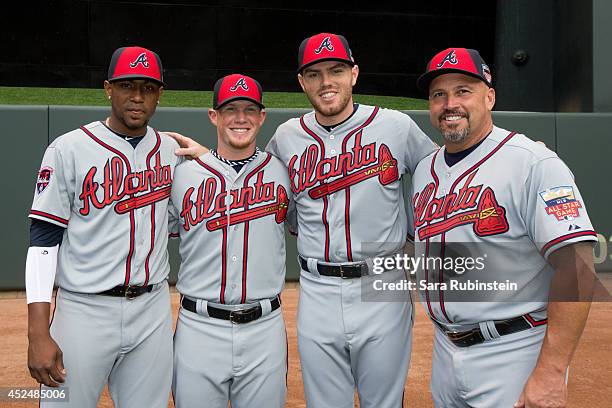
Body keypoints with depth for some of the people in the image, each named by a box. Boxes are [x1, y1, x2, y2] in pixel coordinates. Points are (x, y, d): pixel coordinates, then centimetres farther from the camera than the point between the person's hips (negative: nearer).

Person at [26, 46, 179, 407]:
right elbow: (43, 240, -8)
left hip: (154, 312, 4)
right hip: (85, 311, -3)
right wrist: (38, 334, -13)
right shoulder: (68, 150, -6)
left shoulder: (171, 150, 7)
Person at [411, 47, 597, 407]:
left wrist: (550, 373, -26)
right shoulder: (425, 170, 7)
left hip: (513, 356, -7)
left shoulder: (533, 164, -16)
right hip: (446, 353, 7)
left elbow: (577, 266, -22)